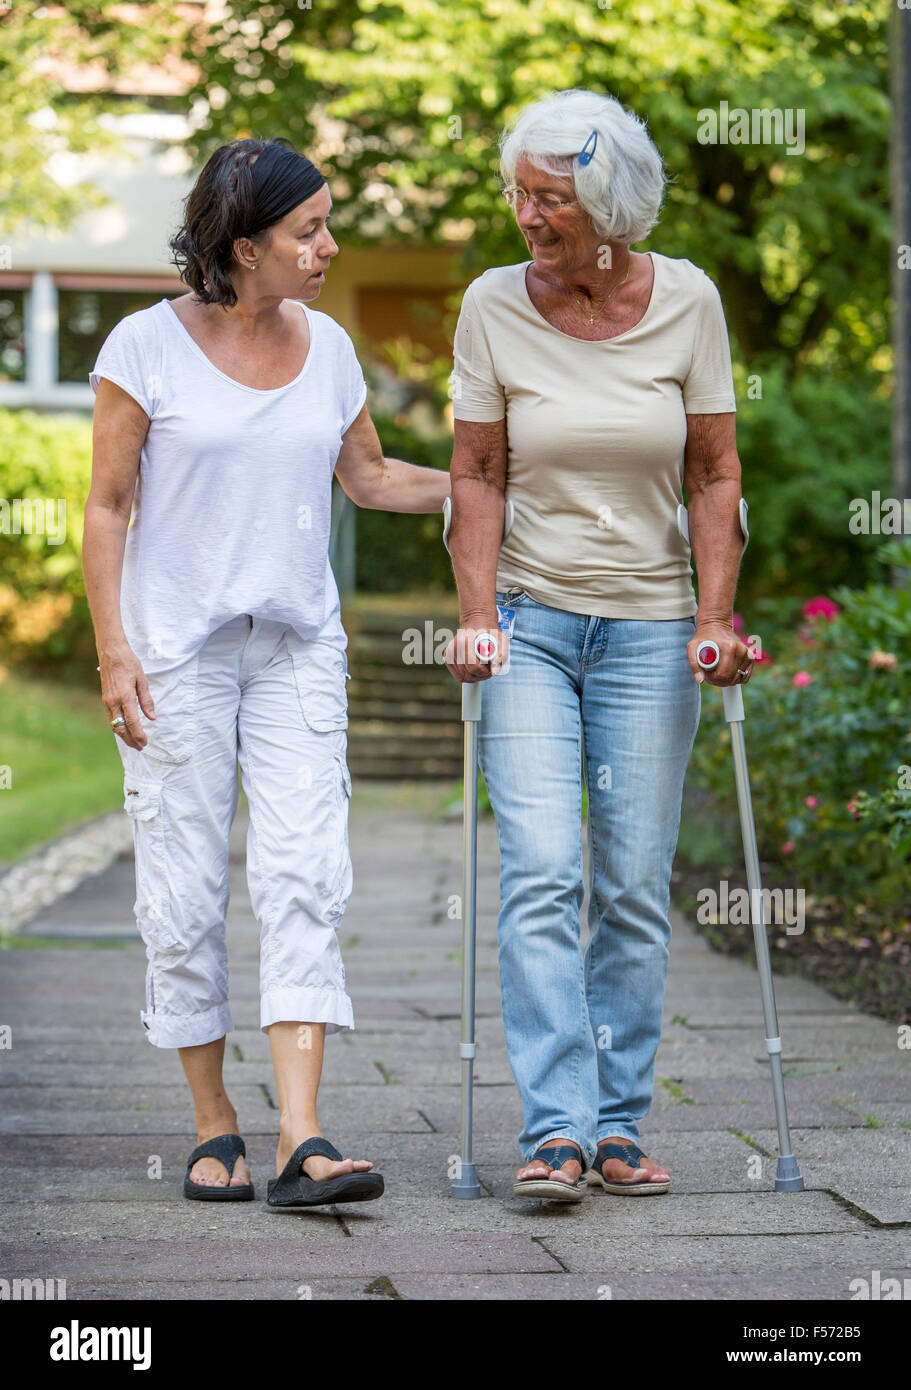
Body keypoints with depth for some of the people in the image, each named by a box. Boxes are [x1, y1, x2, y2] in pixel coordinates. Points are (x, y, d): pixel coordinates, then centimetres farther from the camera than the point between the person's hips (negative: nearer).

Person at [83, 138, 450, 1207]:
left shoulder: (326, 346, 8)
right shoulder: (148, 346, -5)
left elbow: (366, 476, 21)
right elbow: (108, 506, -2)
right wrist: (114, 650, -9)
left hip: (298, 648, 3)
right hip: (178, 648, -3)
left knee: (304, 877, -9)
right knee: (186, 888, 0)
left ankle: (302, 1141, -13)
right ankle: (215, 1128, 14)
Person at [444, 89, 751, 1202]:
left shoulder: (687, 300, -2)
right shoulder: (494, 306, -3)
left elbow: (714, 473, 1)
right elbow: (477, 476, -1)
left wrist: (716, 618, -7)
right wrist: (476, 615, -10)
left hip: (649, 629, 1)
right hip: (529, 621, -1)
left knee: (637, 889, 2)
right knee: (541, 878, -12)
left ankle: (617, 1124, 12)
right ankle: (556, 1130, -13)